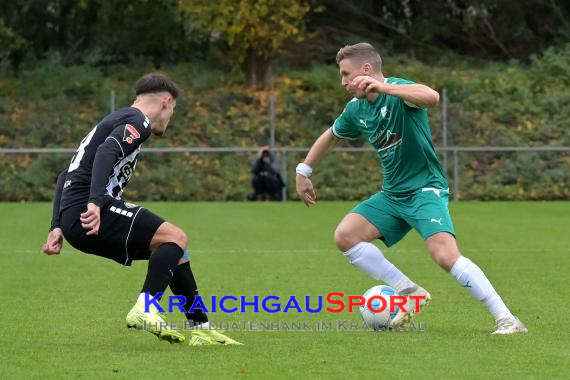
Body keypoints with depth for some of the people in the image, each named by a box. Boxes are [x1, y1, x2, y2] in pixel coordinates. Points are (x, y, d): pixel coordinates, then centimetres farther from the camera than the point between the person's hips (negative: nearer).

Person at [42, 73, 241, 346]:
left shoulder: (115, 120, 28)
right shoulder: (137, 121, -1)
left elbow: (66, 176, 28)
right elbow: (107, 152, -23)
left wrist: (57, 226, 22)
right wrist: (95, 201, -34)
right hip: (89, 212, -10)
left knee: (172, 250, 14)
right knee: (175, 238, -14)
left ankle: (201, 329, 14)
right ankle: (145, 309, -27)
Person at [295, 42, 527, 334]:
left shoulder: (398, 90, -16)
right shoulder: (355, 110, 7)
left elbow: (432, 97, -40)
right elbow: (330, 137, 28)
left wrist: (383, 87, -48)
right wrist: (303, 172, 27)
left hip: (425, 189, -8)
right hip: (392, 195, 8)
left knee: (445, 255, -26)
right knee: (345, 236, -8)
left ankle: (506, 319, -19)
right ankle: (409, 293, 0)